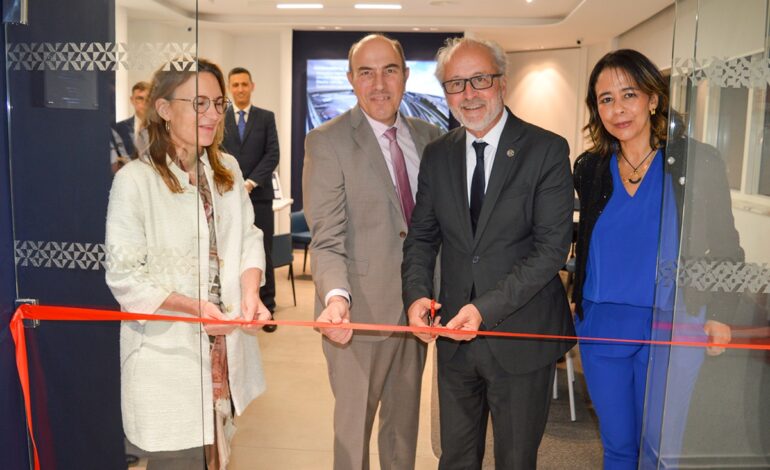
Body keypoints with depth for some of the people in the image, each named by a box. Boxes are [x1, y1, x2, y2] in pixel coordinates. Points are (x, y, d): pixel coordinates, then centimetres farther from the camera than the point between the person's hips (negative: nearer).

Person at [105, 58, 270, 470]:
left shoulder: (228, 170, 5)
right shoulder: (135, 180, -13)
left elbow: (248, 238, 8)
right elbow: (124, 275, -12)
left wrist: (250, 293, -11)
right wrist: (193, 307, -22)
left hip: (226, 350, 6)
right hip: (167, 355, -5)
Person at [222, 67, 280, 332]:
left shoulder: (266, 117, 6)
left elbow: (272, 155, -2)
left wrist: (250, 183, -12)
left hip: (259, 195, -1)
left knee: (263, 255, 2)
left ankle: (266, 309, 11)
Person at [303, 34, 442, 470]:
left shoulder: (429, 136, 5)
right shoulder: (326, 142, -11)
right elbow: (327, 240, -15)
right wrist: (336, 295, -32)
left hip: (417, 308, 5)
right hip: (361, 312, -4)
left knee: (405, 422, 22)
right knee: (354, 426, 12)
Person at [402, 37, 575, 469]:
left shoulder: (547, 150, -10)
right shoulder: (437, 154, 5)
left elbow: (552, 247, -16)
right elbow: (422, 235, 8)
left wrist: (487, 308, -24)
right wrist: (417, 292, -11)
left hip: (521, 336, -3)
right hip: (455, 335, 4)